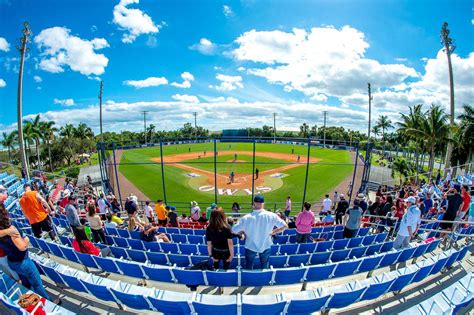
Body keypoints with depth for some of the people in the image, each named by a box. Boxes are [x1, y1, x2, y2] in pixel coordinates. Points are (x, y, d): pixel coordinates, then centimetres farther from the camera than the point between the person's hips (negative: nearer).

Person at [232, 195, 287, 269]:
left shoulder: (246, 218, -25)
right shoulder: (271, 216, -22)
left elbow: (233, 231, -17)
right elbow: (285, 226, -14)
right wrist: (273, 232, -3)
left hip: (250, 247, -1)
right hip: (266, 246, 1)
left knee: (249, 267, 24)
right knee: (265, 267, 26)